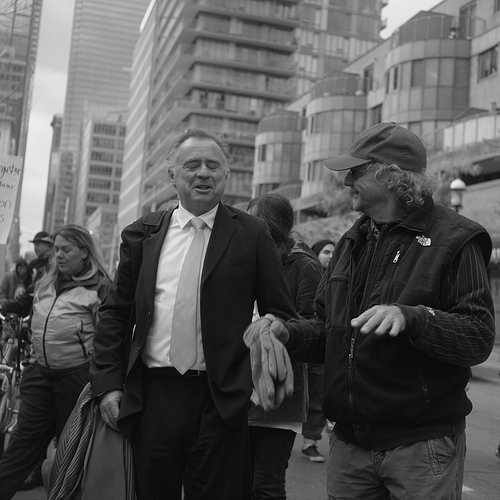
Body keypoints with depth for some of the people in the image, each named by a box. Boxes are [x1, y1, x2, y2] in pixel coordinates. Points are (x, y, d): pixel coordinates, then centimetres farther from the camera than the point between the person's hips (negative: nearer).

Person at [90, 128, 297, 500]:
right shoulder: (142, 235, 7)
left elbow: (281, 314, 2)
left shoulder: (251, 234, 0)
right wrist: (108, 382, 2)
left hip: (221, 399, -2)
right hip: (151, 396, 3)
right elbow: (116, 313, 9)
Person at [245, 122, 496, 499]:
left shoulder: (454, 240, -8)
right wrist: (288, 332, -2)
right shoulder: (353, 242, 13)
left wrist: (410, 318, -30)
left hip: (422, 445, -5)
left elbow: (479, 337, -16)